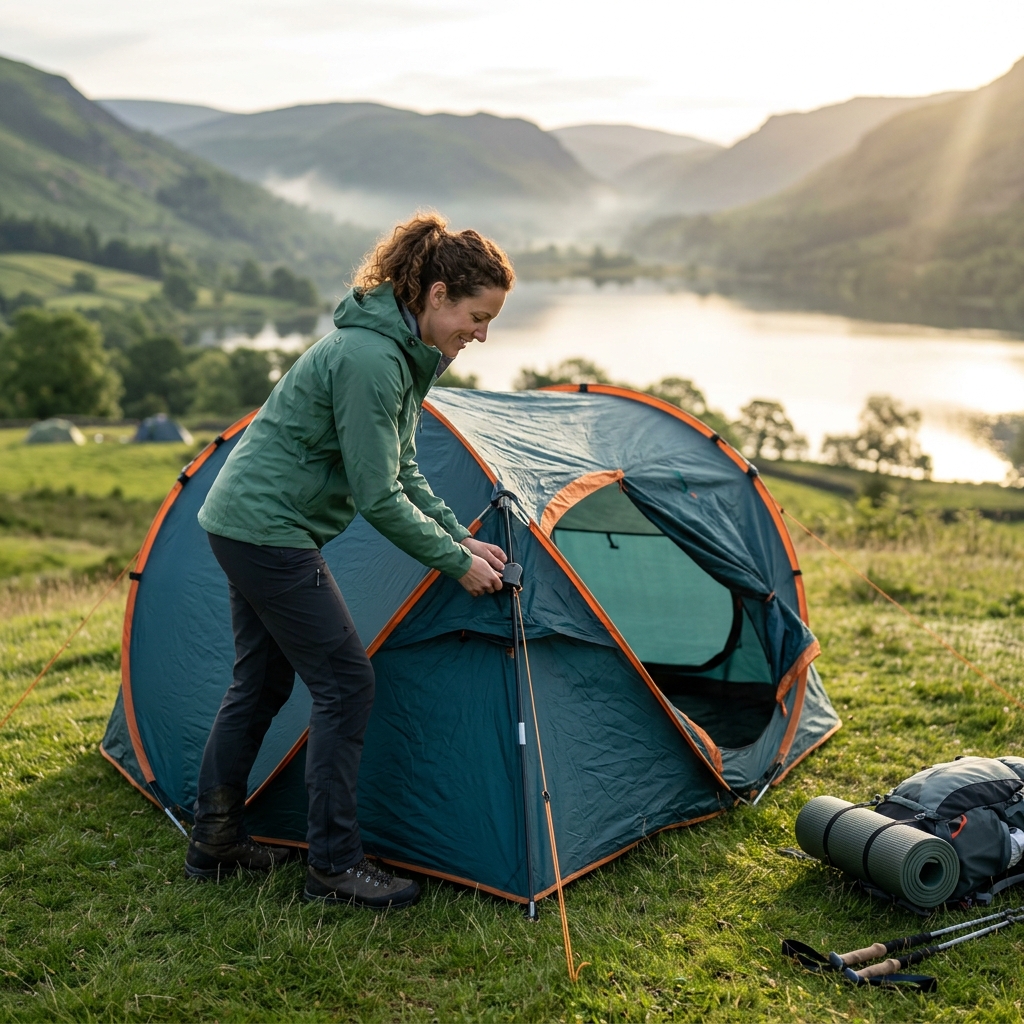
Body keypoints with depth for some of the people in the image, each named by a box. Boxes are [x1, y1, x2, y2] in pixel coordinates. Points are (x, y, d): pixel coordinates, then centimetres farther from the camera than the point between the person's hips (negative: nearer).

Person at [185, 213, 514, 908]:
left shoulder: (402, 351, 8)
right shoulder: (369, 358, -24)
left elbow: (402, 472, 14)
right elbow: (377, 496, -22)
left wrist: (462, 538, 7)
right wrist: (455, 559, -12)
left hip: (243, 520, 11)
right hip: (270, 529, -10)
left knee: (262, 682, 17)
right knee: (345, 682, -5)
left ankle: (215, 842, 29)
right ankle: (335, 867, 5)